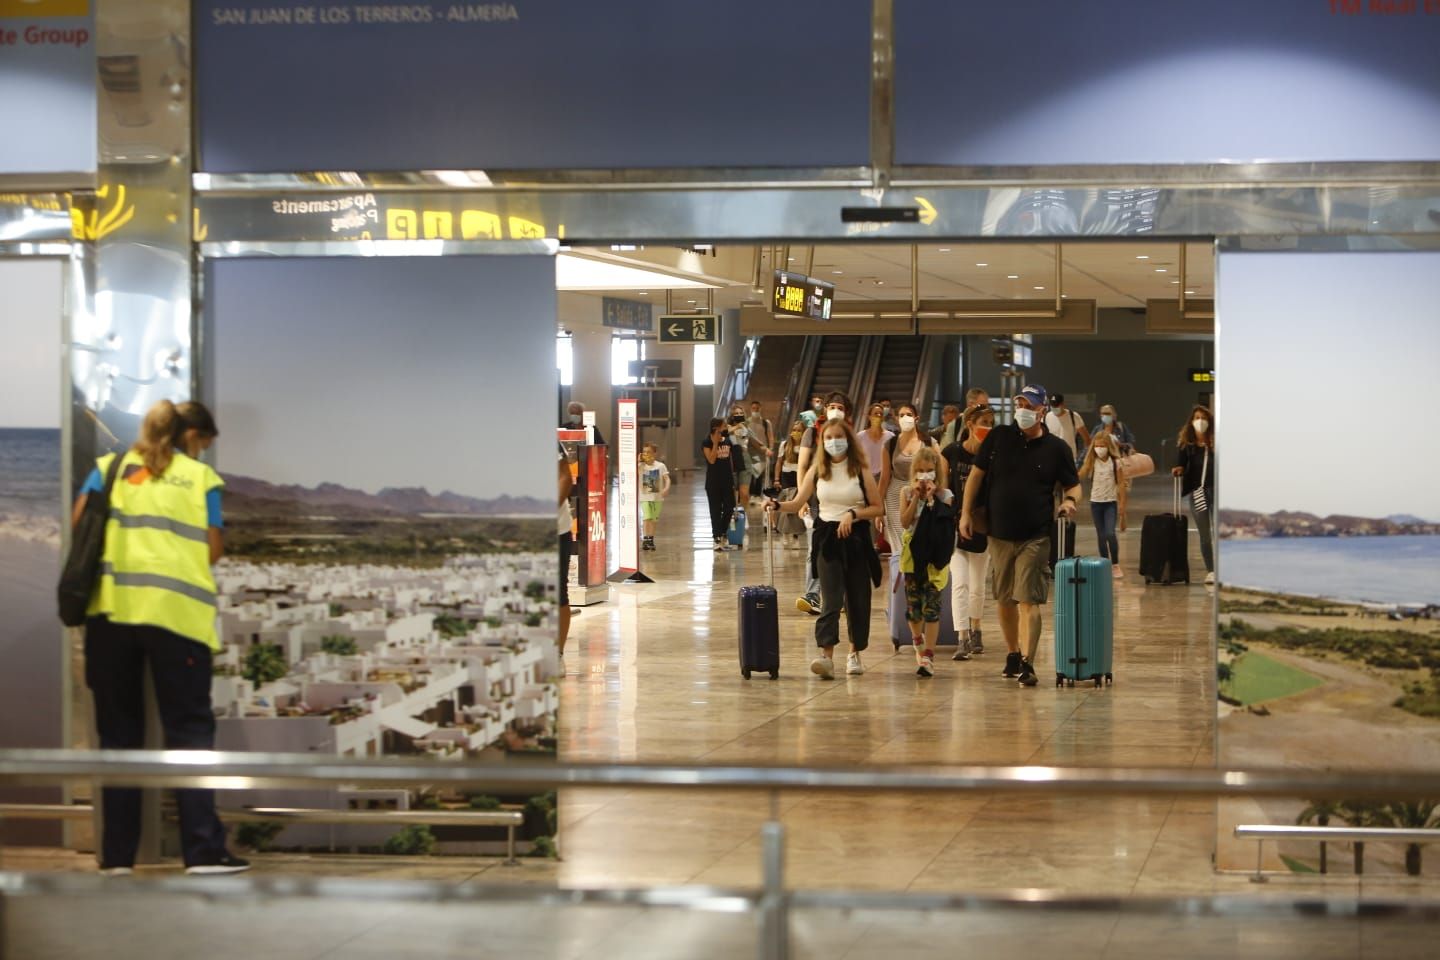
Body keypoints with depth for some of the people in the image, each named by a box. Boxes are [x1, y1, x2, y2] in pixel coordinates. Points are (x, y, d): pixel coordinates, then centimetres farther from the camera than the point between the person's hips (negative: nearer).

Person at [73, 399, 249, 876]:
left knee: (119, 733, 10)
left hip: (111, 608, 2)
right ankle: (204, 850, -6)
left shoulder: (109, 467, 15)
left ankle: (117, 854, 9)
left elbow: (79, 523, 4)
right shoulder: (201, 477, 8)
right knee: (190, 730, 3)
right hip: (177, 611, -2)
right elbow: (214, 549, 2)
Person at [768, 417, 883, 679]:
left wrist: (853, 514, -16)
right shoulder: (817, 471, 5)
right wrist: (778, 505, -15)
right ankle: (826, 655, -23)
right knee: (830, 597, -12)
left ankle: (855, 653, 23)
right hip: (827, 538, 0)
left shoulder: (860, 471, -1)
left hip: (855, 538, 0)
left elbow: (877, 508, -1)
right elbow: (798, 503, 4)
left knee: (857, 597, 7)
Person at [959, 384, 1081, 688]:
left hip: (1035, 536, -3)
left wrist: (1070, 501, -15)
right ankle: (1012, 654, 28)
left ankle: (1027, 663, -14)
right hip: (1000, 533, 3)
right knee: (1004, 599, 12)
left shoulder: (1055, 448, 0)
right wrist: (966, 512, 3)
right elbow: (976, 474, 8)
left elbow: (1074, 485, 8)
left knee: (1028, 599, -11)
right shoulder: (998, 437, 3)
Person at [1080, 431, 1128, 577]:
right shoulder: (1092, 462, 0)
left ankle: (1116, 565, -3)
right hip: (1096, 502, 2)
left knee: (1110, 533, -15)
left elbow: (1121, 484, -1)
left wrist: (1122, 504, -4)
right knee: (1101, 536, 8)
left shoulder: (1115, 462, -4)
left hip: (1111, 502, -2)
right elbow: (1079, 476, -8)